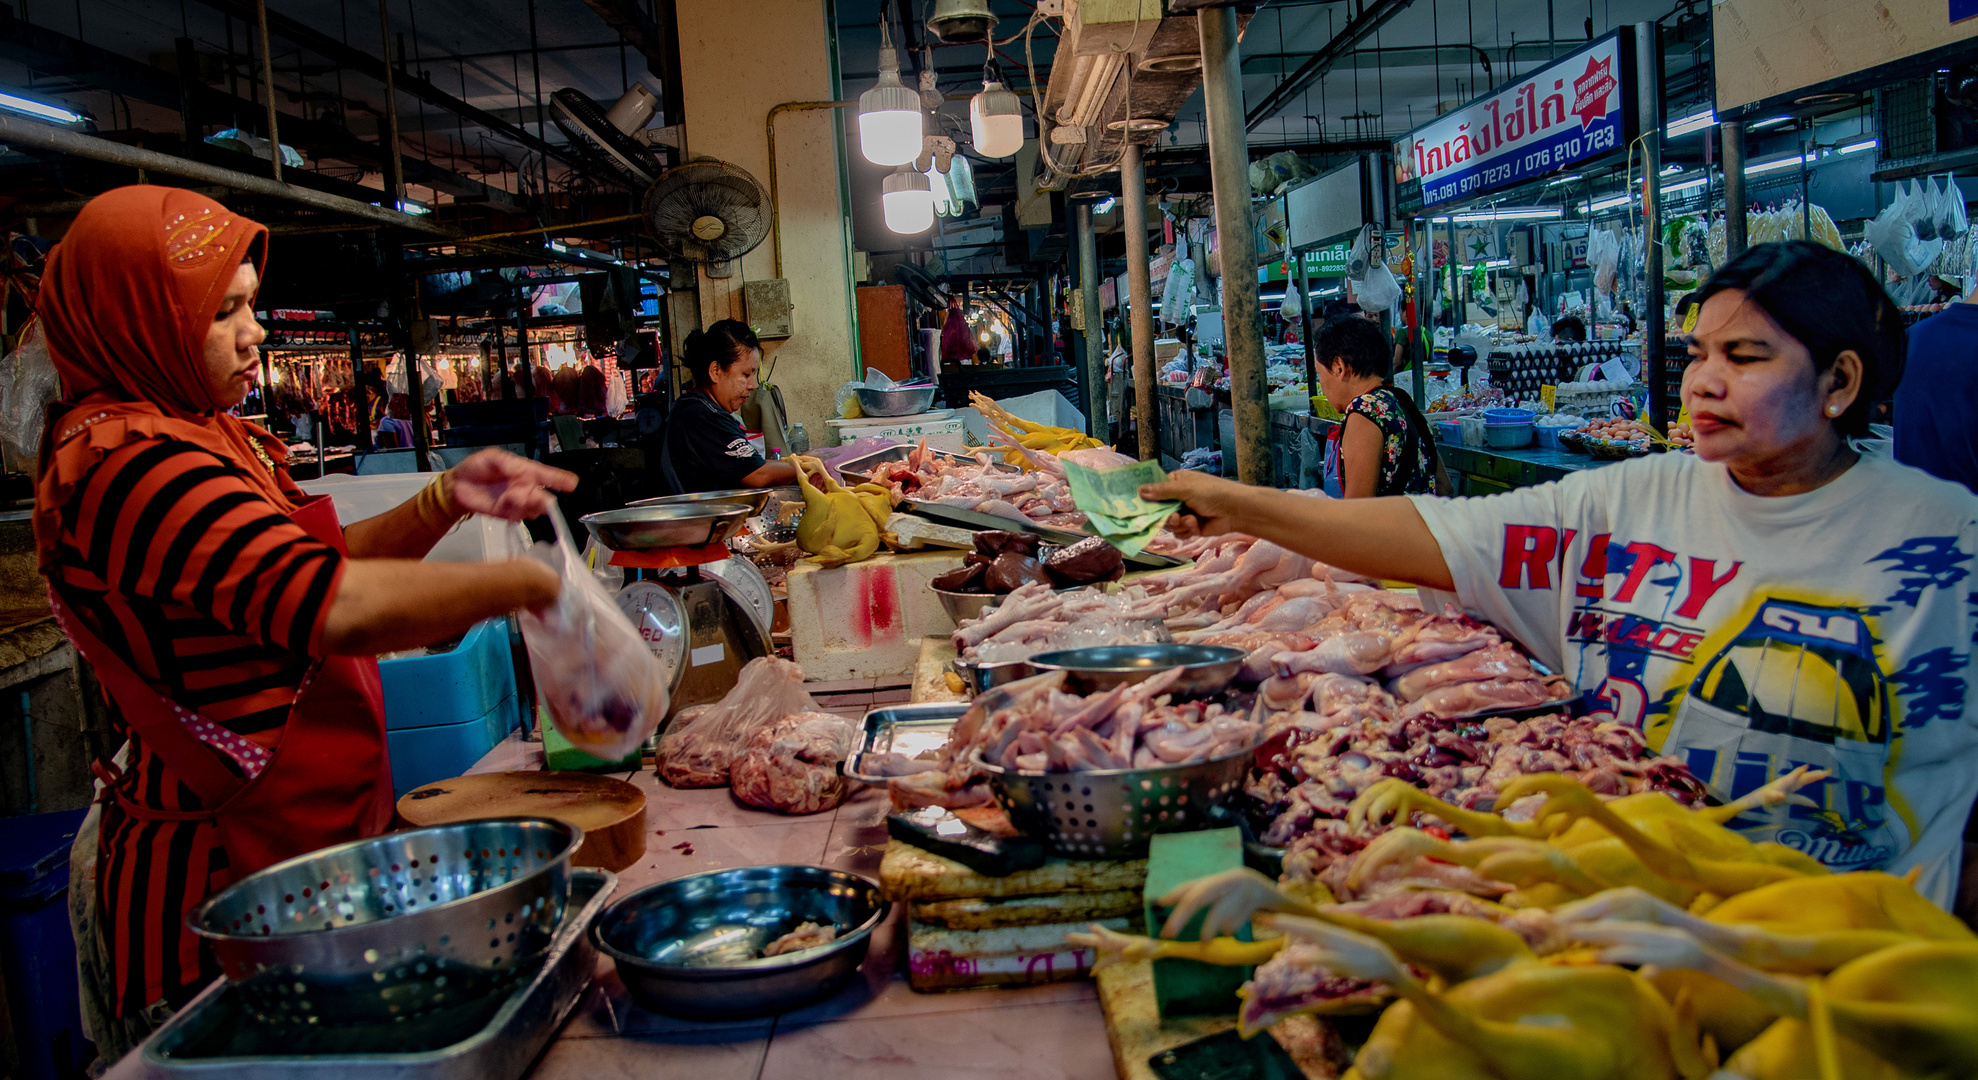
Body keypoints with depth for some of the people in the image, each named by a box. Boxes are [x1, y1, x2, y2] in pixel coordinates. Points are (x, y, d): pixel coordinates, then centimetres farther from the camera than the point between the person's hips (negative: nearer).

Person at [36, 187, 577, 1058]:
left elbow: (317, 562, 16)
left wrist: (447, 503, 1)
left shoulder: (196, 435, 12)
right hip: (213, 873, -10)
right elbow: (334, 607, -31)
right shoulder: (128, 463, -21)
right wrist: (523, 584, -21)